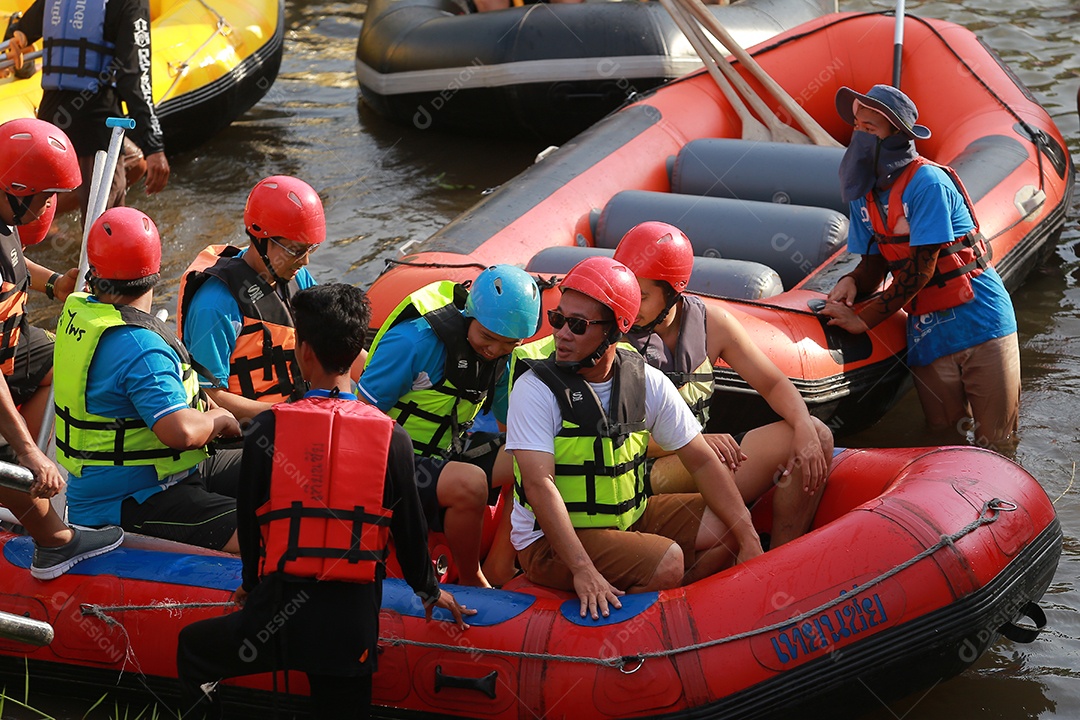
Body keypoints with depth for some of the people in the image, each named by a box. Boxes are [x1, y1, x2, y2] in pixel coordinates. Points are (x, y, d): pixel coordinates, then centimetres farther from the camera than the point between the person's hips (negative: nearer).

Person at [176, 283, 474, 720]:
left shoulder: (268, 428, -4)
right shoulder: (391, 436, -2)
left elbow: (249, 519, 6)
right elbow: (409, 526, 7)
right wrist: (429, 590, 26)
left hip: (279, 614, -1)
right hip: (353, 622, 1)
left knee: (194, 647, 25)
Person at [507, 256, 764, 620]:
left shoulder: (648, 383, -1)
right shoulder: (535, 389, -16)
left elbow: (702, 461, 2)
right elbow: (539, 485, -24)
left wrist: (749, 539, -8)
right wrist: (583, 570, -34)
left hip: (629, 517, 6)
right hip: (550, 542, -6)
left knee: (725, 527, -7)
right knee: (667, 561, -26)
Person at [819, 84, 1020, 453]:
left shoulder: (926, 182, -18)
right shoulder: (864, 194, 5)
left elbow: (921, 269, -20)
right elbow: (876, 261, 12)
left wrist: (865, 319, -18)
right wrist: (852, 282, -12)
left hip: (981, 324, -6)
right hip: (927, 336, 6)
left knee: (995, 446, -1)